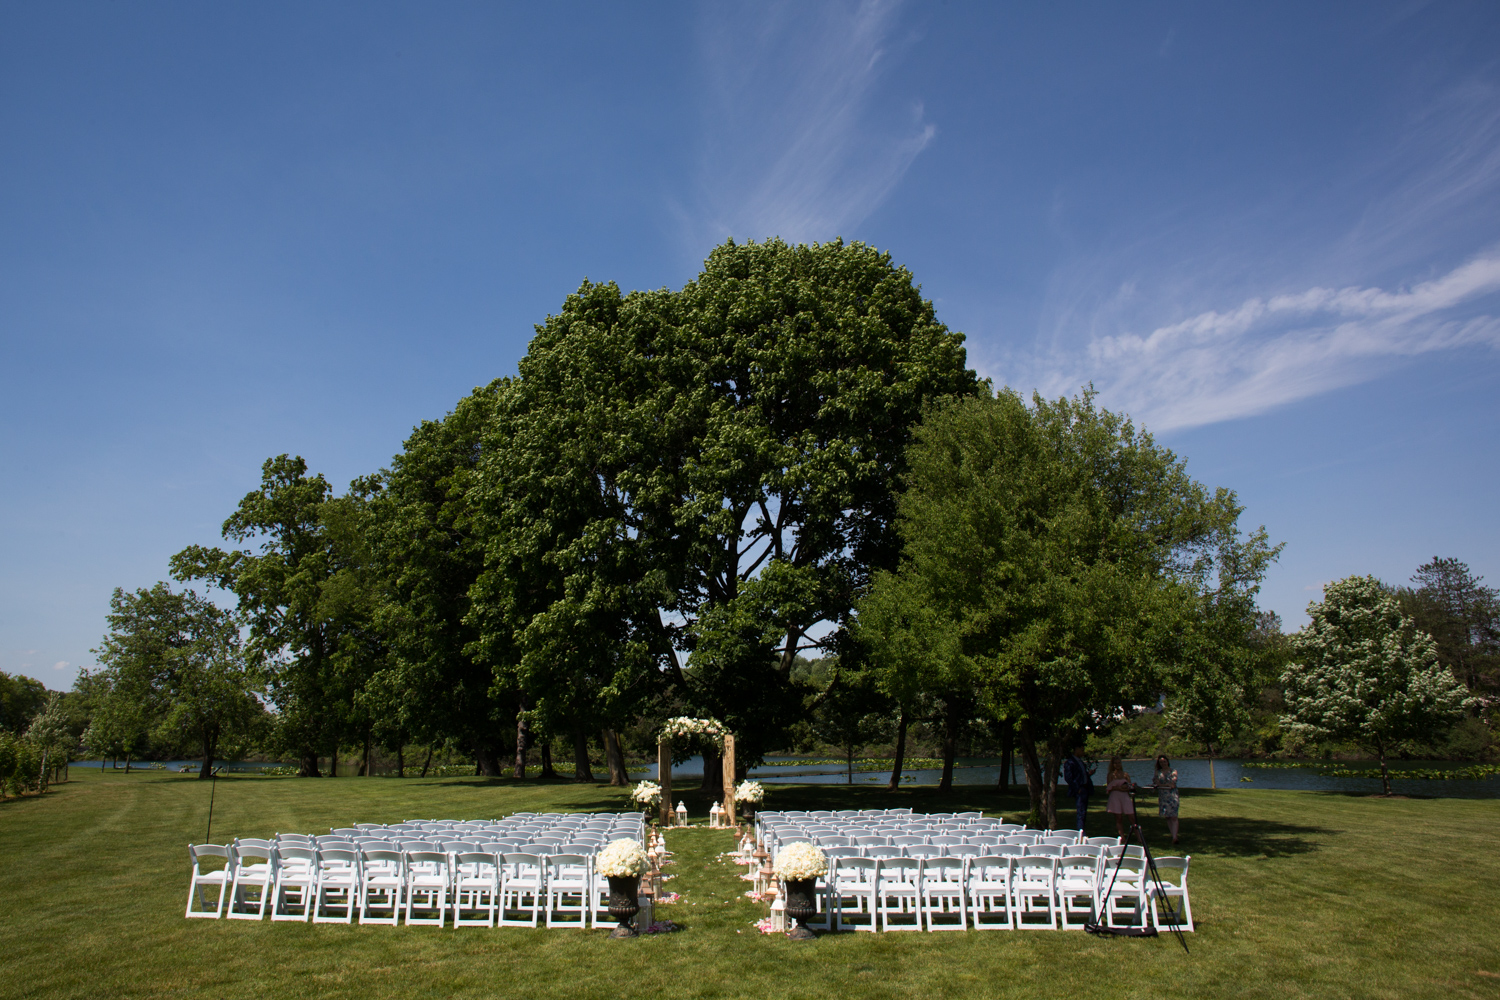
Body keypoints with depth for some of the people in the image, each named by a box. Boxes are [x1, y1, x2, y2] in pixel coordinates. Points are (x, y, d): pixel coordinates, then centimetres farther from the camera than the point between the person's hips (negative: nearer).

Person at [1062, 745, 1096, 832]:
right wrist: (1077, 789, -17)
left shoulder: (1080, 761, 18)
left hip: (1085, 789, 9)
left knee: (1083, 813, 9)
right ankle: (1081, 832, -13)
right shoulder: (1070, 762, -10)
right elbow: (1068, 778, -15)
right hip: (1079, 790, -9)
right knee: (1081, 812, -13)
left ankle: (1080, 832, 15)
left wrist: (1089, 774, 7)